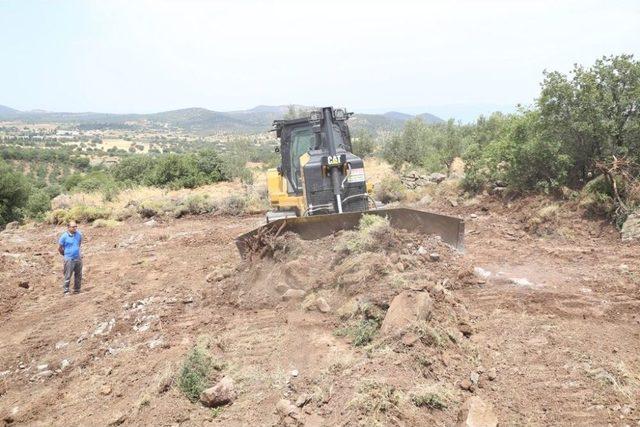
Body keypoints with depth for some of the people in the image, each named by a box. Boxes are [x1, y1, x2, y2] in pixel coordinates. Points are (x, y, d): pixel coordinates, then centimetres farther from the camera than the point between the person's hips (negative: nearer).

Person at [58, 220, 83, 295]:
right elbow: (59, 248, -1)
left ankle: (77, 290, 24)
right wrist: (65, 254, 9)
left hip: (78, 258, 4)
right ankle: (65, 290, 10)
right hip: (69, 259, -4)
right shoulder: (64, 236, -12)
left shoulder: (79, 234, -2)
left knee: (78, 275, 11)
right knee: (68, 276, -2)